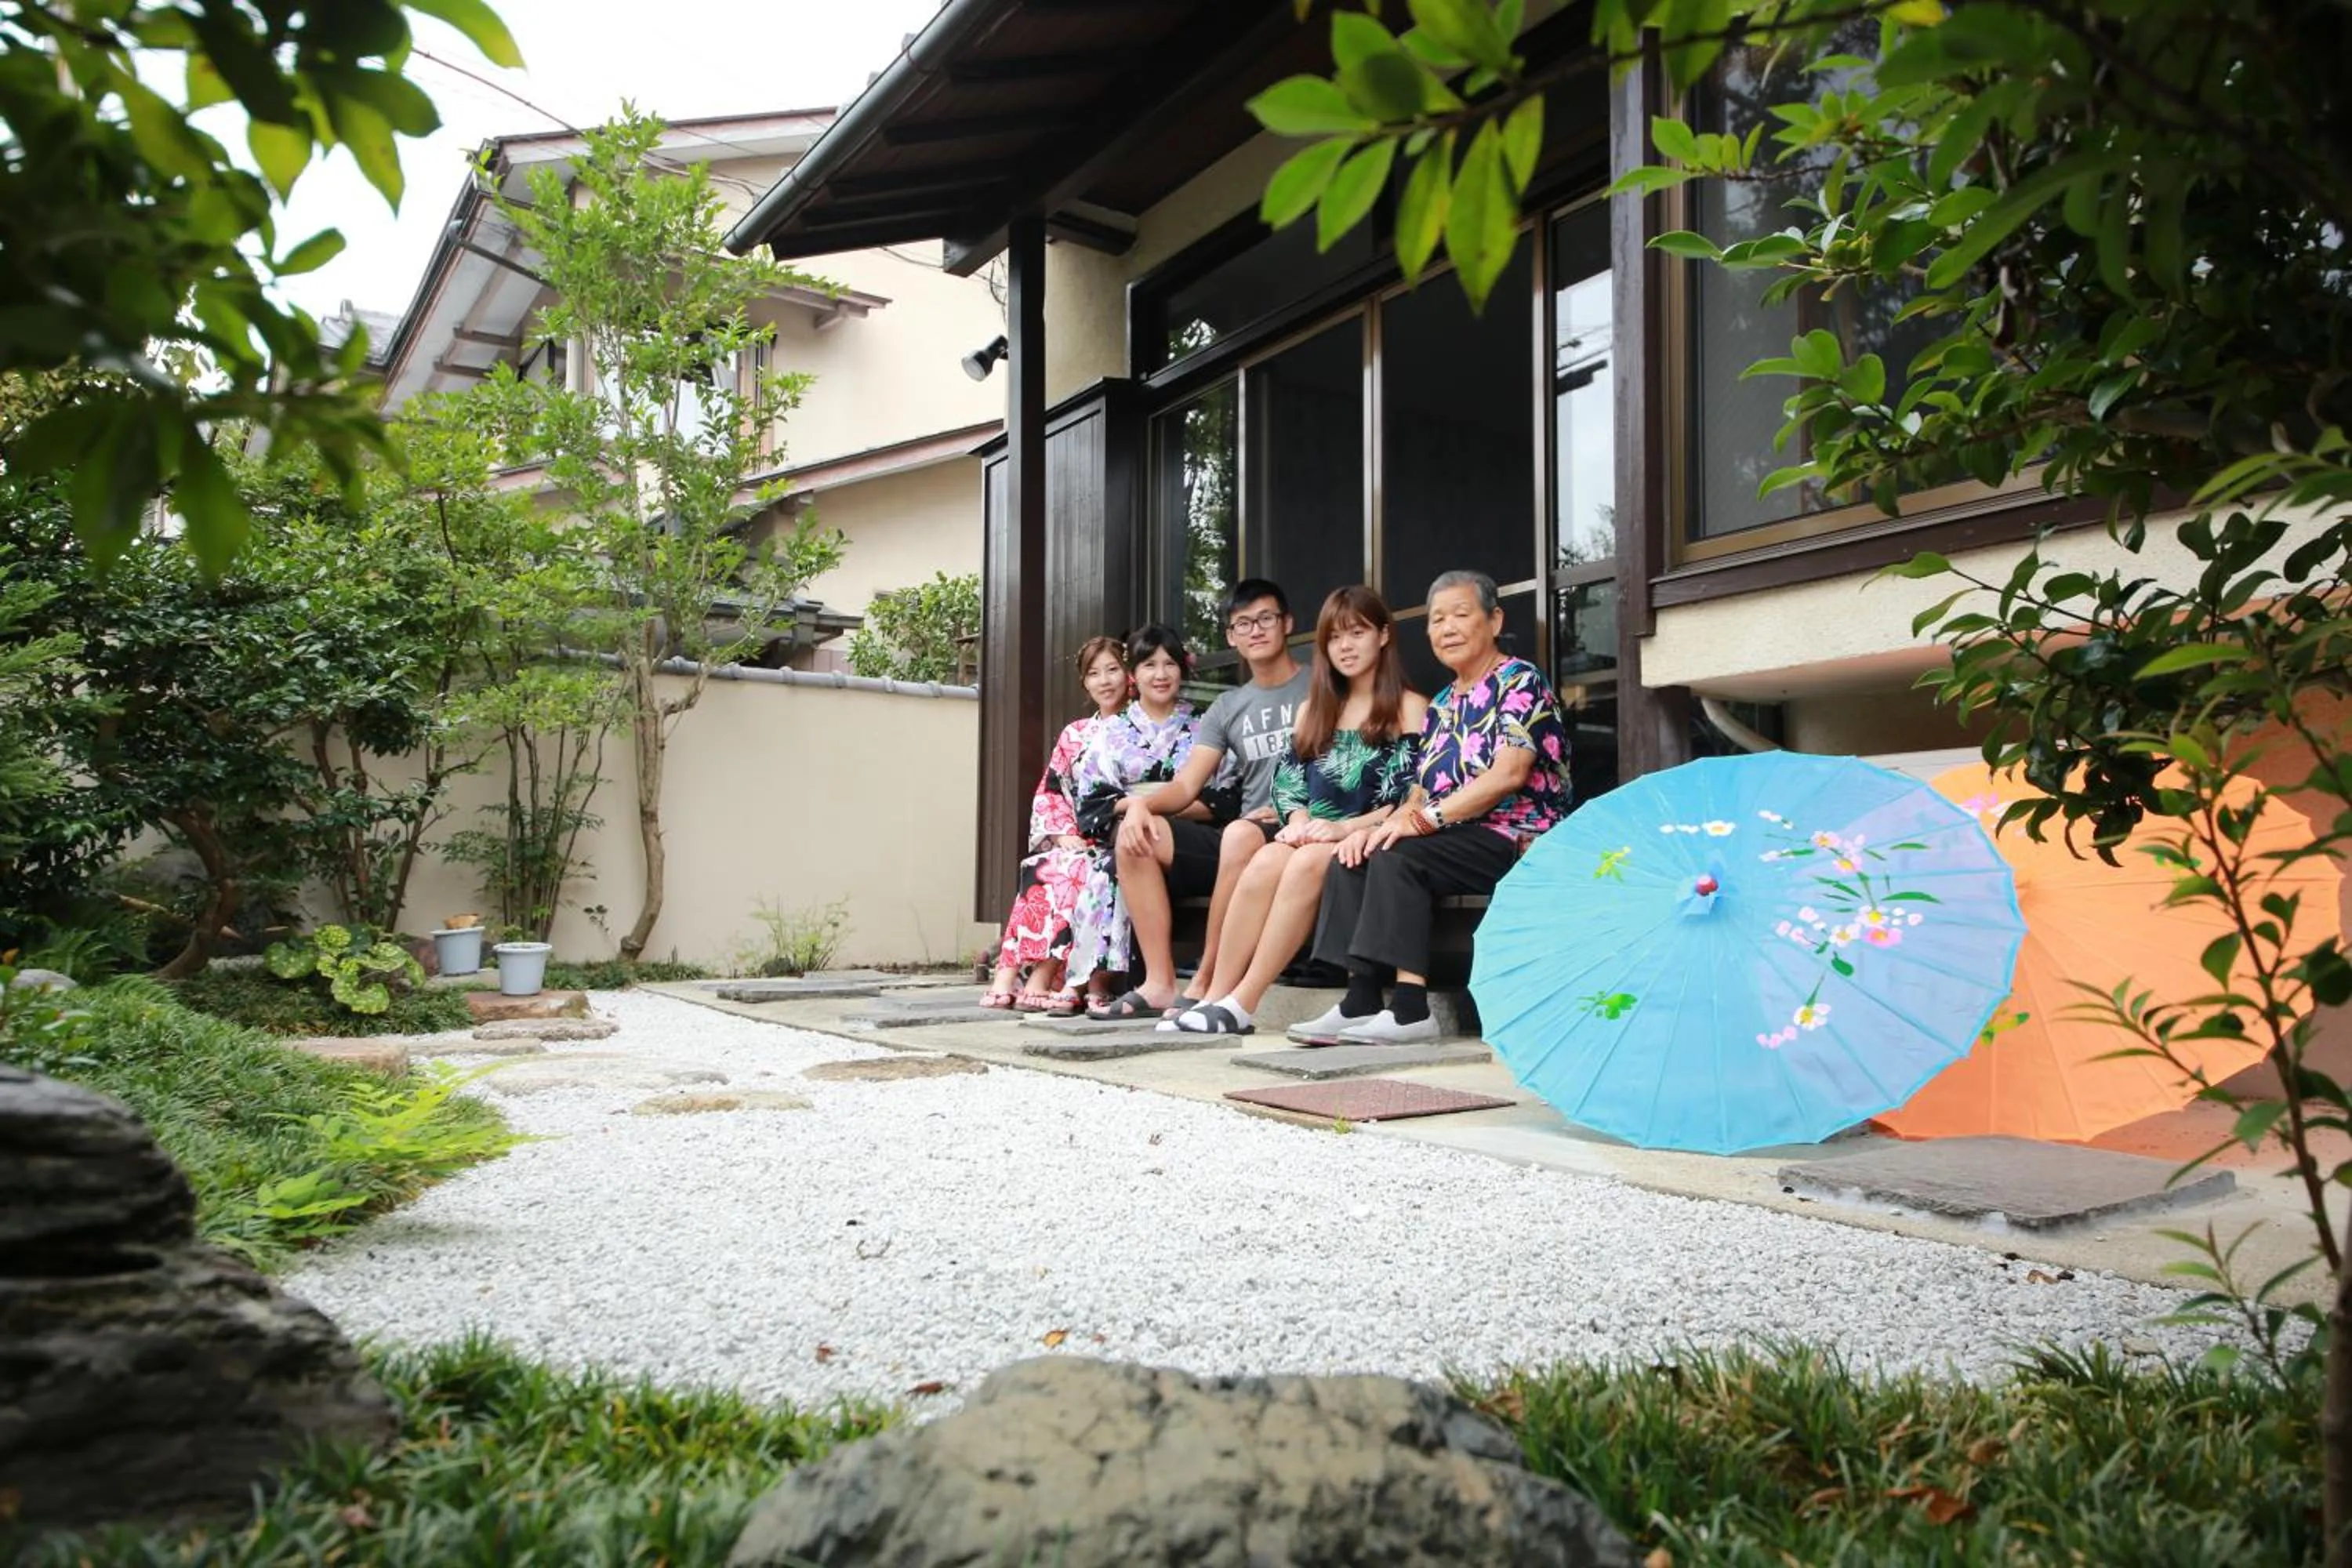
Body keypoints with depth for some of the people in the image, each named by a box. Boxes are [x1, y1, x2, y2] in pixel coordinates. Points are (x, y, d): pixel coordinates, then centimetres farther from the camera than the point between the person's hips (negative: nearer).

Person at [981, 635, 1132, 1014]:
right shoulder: (1073, 735, 19)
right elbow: (1048, 793, 13)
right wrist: (1065, 834, -6)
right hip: (1074, 842, 3)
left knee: (1077, 871, -33)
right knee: (1038, 869, -28)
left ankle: (1041, 976, -34)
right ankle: (1009, 974, -34)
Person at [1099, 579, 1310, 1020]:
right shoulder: (1228, 707, 19)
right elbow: (1186, 788, 10)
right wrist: (1141, 803, -11)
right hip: (1239, 840, 6)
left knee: (1241, 835, -38)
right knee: (1135, 834, -13)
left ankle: (1205, 984, -27)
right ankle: (1160, 984, -19)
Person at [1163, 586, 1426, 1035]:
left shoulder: (1409, 708, 4)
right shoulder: (1313, 710, 22)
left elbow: (1410, 798, -6)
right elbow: (1288, 782, 14)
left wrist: (1347, 826, -18)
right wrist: (1299, 820, -8)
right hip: (1315, 838, 4)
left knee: (1307, 863, -35)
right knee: (1266, 862, -30)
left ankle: (1240, 1005, -35)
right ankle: (1215, 998, -31)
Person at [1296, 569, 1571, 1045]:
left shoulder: (1520, 681, -3)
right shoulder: (1440, 706, 21)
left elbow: (1509, 774, -17)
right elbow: (1420, 793, 15)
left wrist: (1426, 819, -22)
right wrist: (1385, 825, -7)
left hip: (1516, 839, -8)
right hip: (1456, 841, 8)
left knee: (1398, 857, -29)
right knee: (1351, 858, -12)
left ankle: (1411, 1009, -28)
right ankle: (1361, 1001, -17)